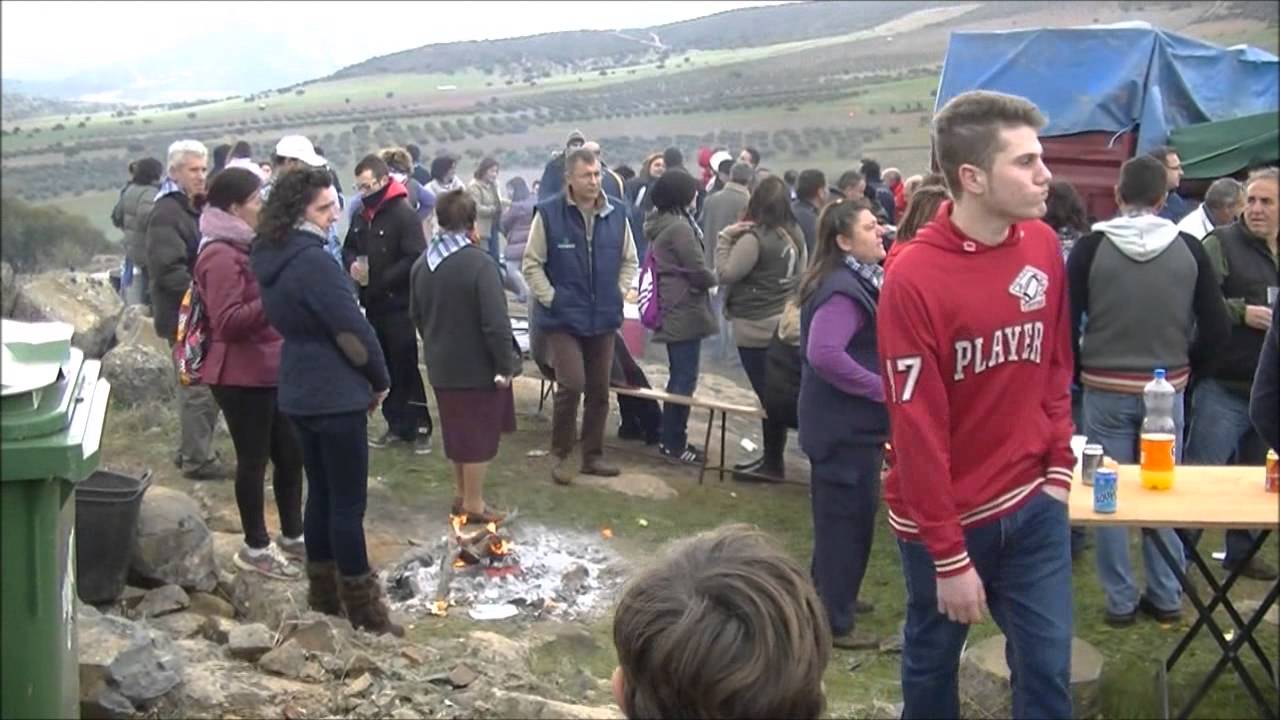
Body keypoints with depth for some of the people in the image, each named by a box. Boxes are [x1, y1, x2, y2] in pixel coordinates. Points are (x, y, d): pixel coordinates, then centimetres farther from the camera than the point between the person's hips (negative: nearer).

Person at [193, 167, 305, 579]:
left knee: (290, 453, 15)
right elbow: (227, 322, -25)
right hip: (242, 376, -10)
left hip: (270, 370, 10)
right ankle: (255, 547, 16)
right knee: (254, 459, 2)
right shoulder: (221, 256, -18)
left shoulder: (244, 247, 15)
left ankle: (292, 536, 29)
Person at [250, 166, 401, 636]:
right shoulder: (314, 262, -22)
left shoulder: (273, 260, 7)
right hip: (336, 395, -9)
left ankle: (324, 591, 27)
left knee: (321, 491, 18)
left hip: (299, 392, 9)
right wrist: (380, 380, -3)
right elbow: (352, 330, -20)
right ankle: (363, 606, 8)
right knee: (349, 501, 0)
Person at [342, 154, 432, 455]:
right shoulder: (361, 216, 10)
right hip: (373, 304, 7)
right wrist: (352, 264, -4)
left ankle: (421, 427, 5)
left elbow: (416, 259, -20)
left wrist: (381, 280, -21)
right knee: (383, 368, 11)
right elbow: (349, 248, 20)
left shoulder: (404, 215, -13)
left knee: (406, 367, -4)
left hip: (399, 304, -7)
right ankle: (397, 425, 21)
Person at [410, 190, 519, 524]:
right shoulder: (478, 262, -21)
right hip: (478, 366, -7)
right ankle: (473, 505, 13)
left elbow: (416, 315, 13)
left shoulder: (422, 263, 2)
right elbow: (496, 322, -23)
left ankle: (461, 493, 33)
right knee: (479, 434, 5)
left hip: (442, 365, 7)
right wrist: (505, 365, -15)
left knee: (456, 431, 20)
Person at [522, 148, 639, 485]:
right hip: (563, 318, -4)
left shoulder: (616, 214, 0)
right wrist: (551, 298, -10)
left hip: (603, 318, 4)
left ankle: (593, 455, 25)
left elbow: (629, 261, 13)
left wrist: (618, 293, 3)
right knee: (571, 385, -13)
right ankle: (561, 455, 6)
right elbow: (531, 263, -4)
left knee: (599, 390, 10)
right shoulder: (549, 214, -10)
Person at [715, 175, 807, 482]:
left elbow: (726, 274, -14)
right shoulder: (795, 235, 6)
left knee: (768, 396, 0)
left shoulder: (753, 237, -17)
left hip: (756, 328, -7)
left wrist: (725, 238, -7)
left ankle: (772, 463, 8)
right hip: (785, 323, 7)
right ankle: (772, 458, 20)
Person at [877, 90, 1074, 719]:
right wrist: (949, 556, -15)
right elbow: (917, 430, -18)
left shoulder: (1044, 248, -1)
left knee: (1047, 667, 7)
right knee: (932, 661, 14)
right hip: (947, 515, -4)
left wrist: (1059, 467, 5)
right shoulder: (913, 278, -20)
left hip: (1032, 505, 5)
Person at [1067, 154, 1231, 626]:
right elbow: (1217, 328, 0)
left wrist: (1078, 371, 9)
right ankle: (1167, 597, 19)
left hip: (1106, 389, -2)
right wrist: (1188, 371, 15)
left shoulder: (1091, 248, -9)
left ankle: (1120, 600, 12)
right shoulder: (1188, 250, -3)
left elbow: (1065, 322, -7)